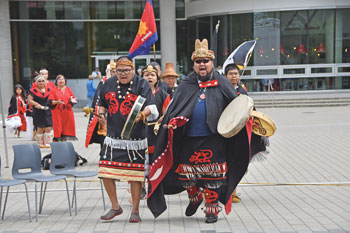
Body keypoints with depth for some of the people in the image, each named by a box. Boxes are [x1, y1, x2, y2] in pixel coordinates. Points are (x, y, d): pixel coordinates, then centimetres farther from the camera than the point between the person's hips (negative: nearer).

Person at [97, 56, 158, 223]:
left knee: (135, 174, 1)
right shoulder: (109, 84, 9)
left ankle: (135, 210, 18)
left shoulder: (142, 85, -3)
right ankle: (115, 207, 21)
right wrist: (101, 114, 3)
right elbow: (102, 103, 23)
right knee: (105, 172, 1)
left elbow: (151, 107, -15)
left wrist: (142, 114, -36)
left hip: (135, 139, -4)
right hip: (113, 137, 4)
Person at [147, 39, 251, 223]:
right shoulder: (186, 85, 9)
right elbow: (173, 107, 9)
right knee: (186, 173, 9)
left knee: (212, 175, 2)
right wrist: (171, 122, -9)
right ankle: (195, 198, 38)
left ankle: (212, 209, 19)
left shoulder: (221, 84, 6)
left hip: (213, 139, -2)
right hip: (189, 138, 2)